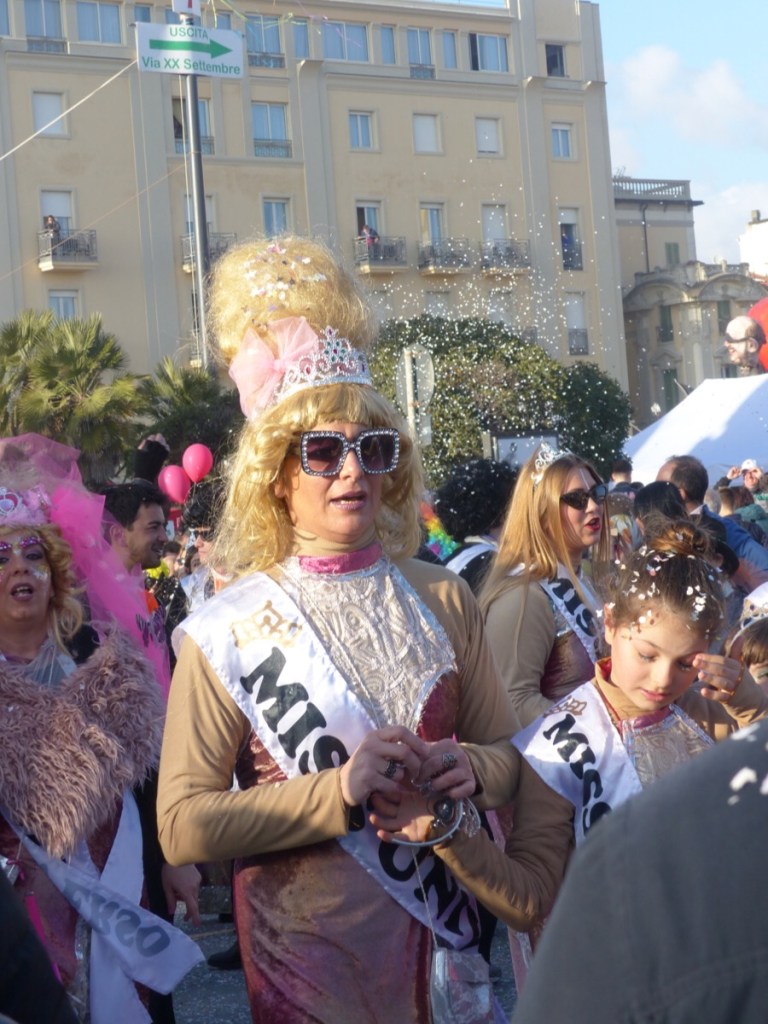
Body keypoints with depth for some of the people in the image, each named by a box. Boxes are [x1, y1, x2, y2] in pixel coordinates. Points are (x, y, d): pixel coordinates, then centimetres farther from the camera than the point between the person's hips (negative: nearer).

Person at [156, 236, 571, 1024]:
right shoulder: (226, 631, -8)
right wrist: (339, 789, -22)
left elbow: (510, 753, 9)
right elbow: (182, 824, -14)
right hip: (308, 947, -3)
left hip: (447, 922, 3)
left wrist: (474, 767, -13)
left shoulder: (443, 599, 3)